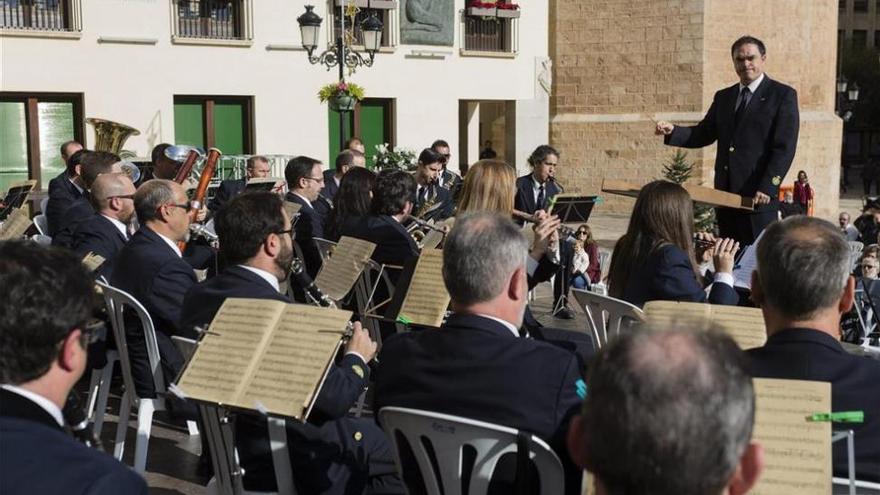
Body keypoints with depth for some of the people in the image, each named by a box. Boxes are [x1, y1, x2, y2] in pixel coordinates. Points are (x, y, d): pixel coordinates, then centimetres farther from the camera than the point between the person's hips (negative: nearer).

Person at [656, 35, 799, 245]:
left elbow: (785, 147, -9)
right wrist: (673, 131, -5)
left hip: (758, 196, -5)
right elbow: (703, 134, 14)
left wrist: (767, 188, -17)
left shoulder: (783, 95, -1)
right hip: (725, 194, 5)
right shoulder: (723, 97, 17)